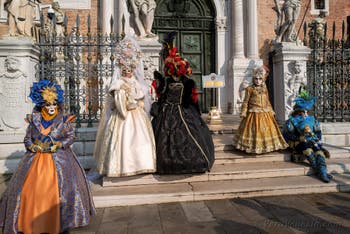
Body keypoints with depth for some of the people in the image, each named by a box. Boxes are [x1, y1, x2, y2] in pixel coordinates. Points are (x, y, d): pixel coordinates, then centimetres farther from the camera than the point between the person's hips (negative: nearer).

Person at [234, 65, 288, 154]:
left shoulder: (265, 89, 10)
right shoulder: (249, 89, -5)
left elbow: (267, 102, 16)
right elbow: (245, 102, -5)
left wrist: (271, 111, 15)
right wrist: (243, 112, -10)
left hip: (265, 114, 5)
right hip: (254, 114, -5)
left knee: (266, 130, 10)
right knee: (255, 131, 0)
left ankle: (266, 146, 22)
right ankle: (253, 147, 9)